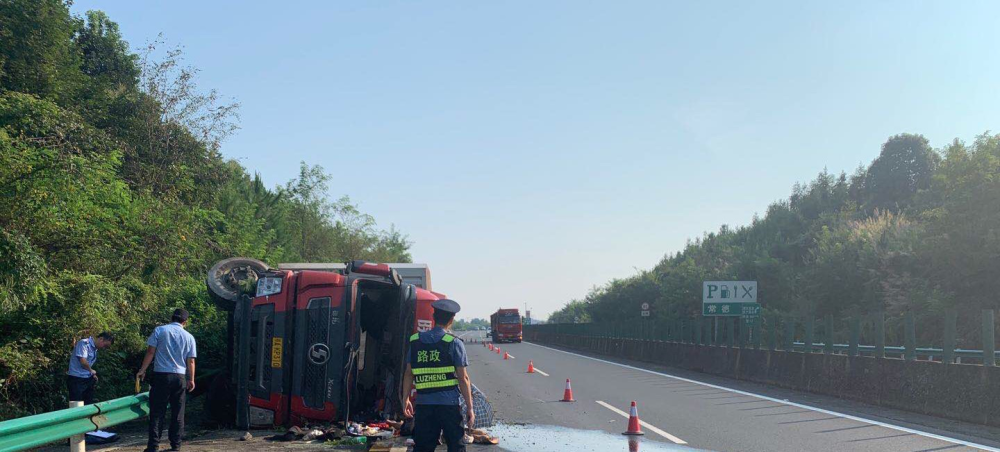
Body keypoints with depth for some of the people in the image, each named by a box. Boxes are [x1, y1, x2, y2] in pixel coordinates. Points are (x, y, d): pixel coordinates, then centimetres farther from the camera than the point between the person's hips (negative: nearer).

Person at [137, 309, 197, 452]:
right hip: (180, 377, 2)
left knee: (157, 412, 0)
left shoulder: (159, 331, 1)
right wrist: (191, 379, 15)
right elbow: (191, 361, 6)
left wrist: (142, 370, 3)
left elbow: (150, 352, -4)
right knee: (178, 413, 9)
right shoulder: (189, 337, 6)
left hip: (161, 376, -2)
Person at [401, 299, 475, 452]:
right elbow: (463, 379, -6)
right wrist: (470, 408, -1)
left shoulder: (416, 341, 7)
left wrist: (405, 400, 17)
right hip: (449, 404, -3)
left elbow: (408, 374, 9)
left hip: (423, 404, 3)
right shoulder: (454, 343, -5)